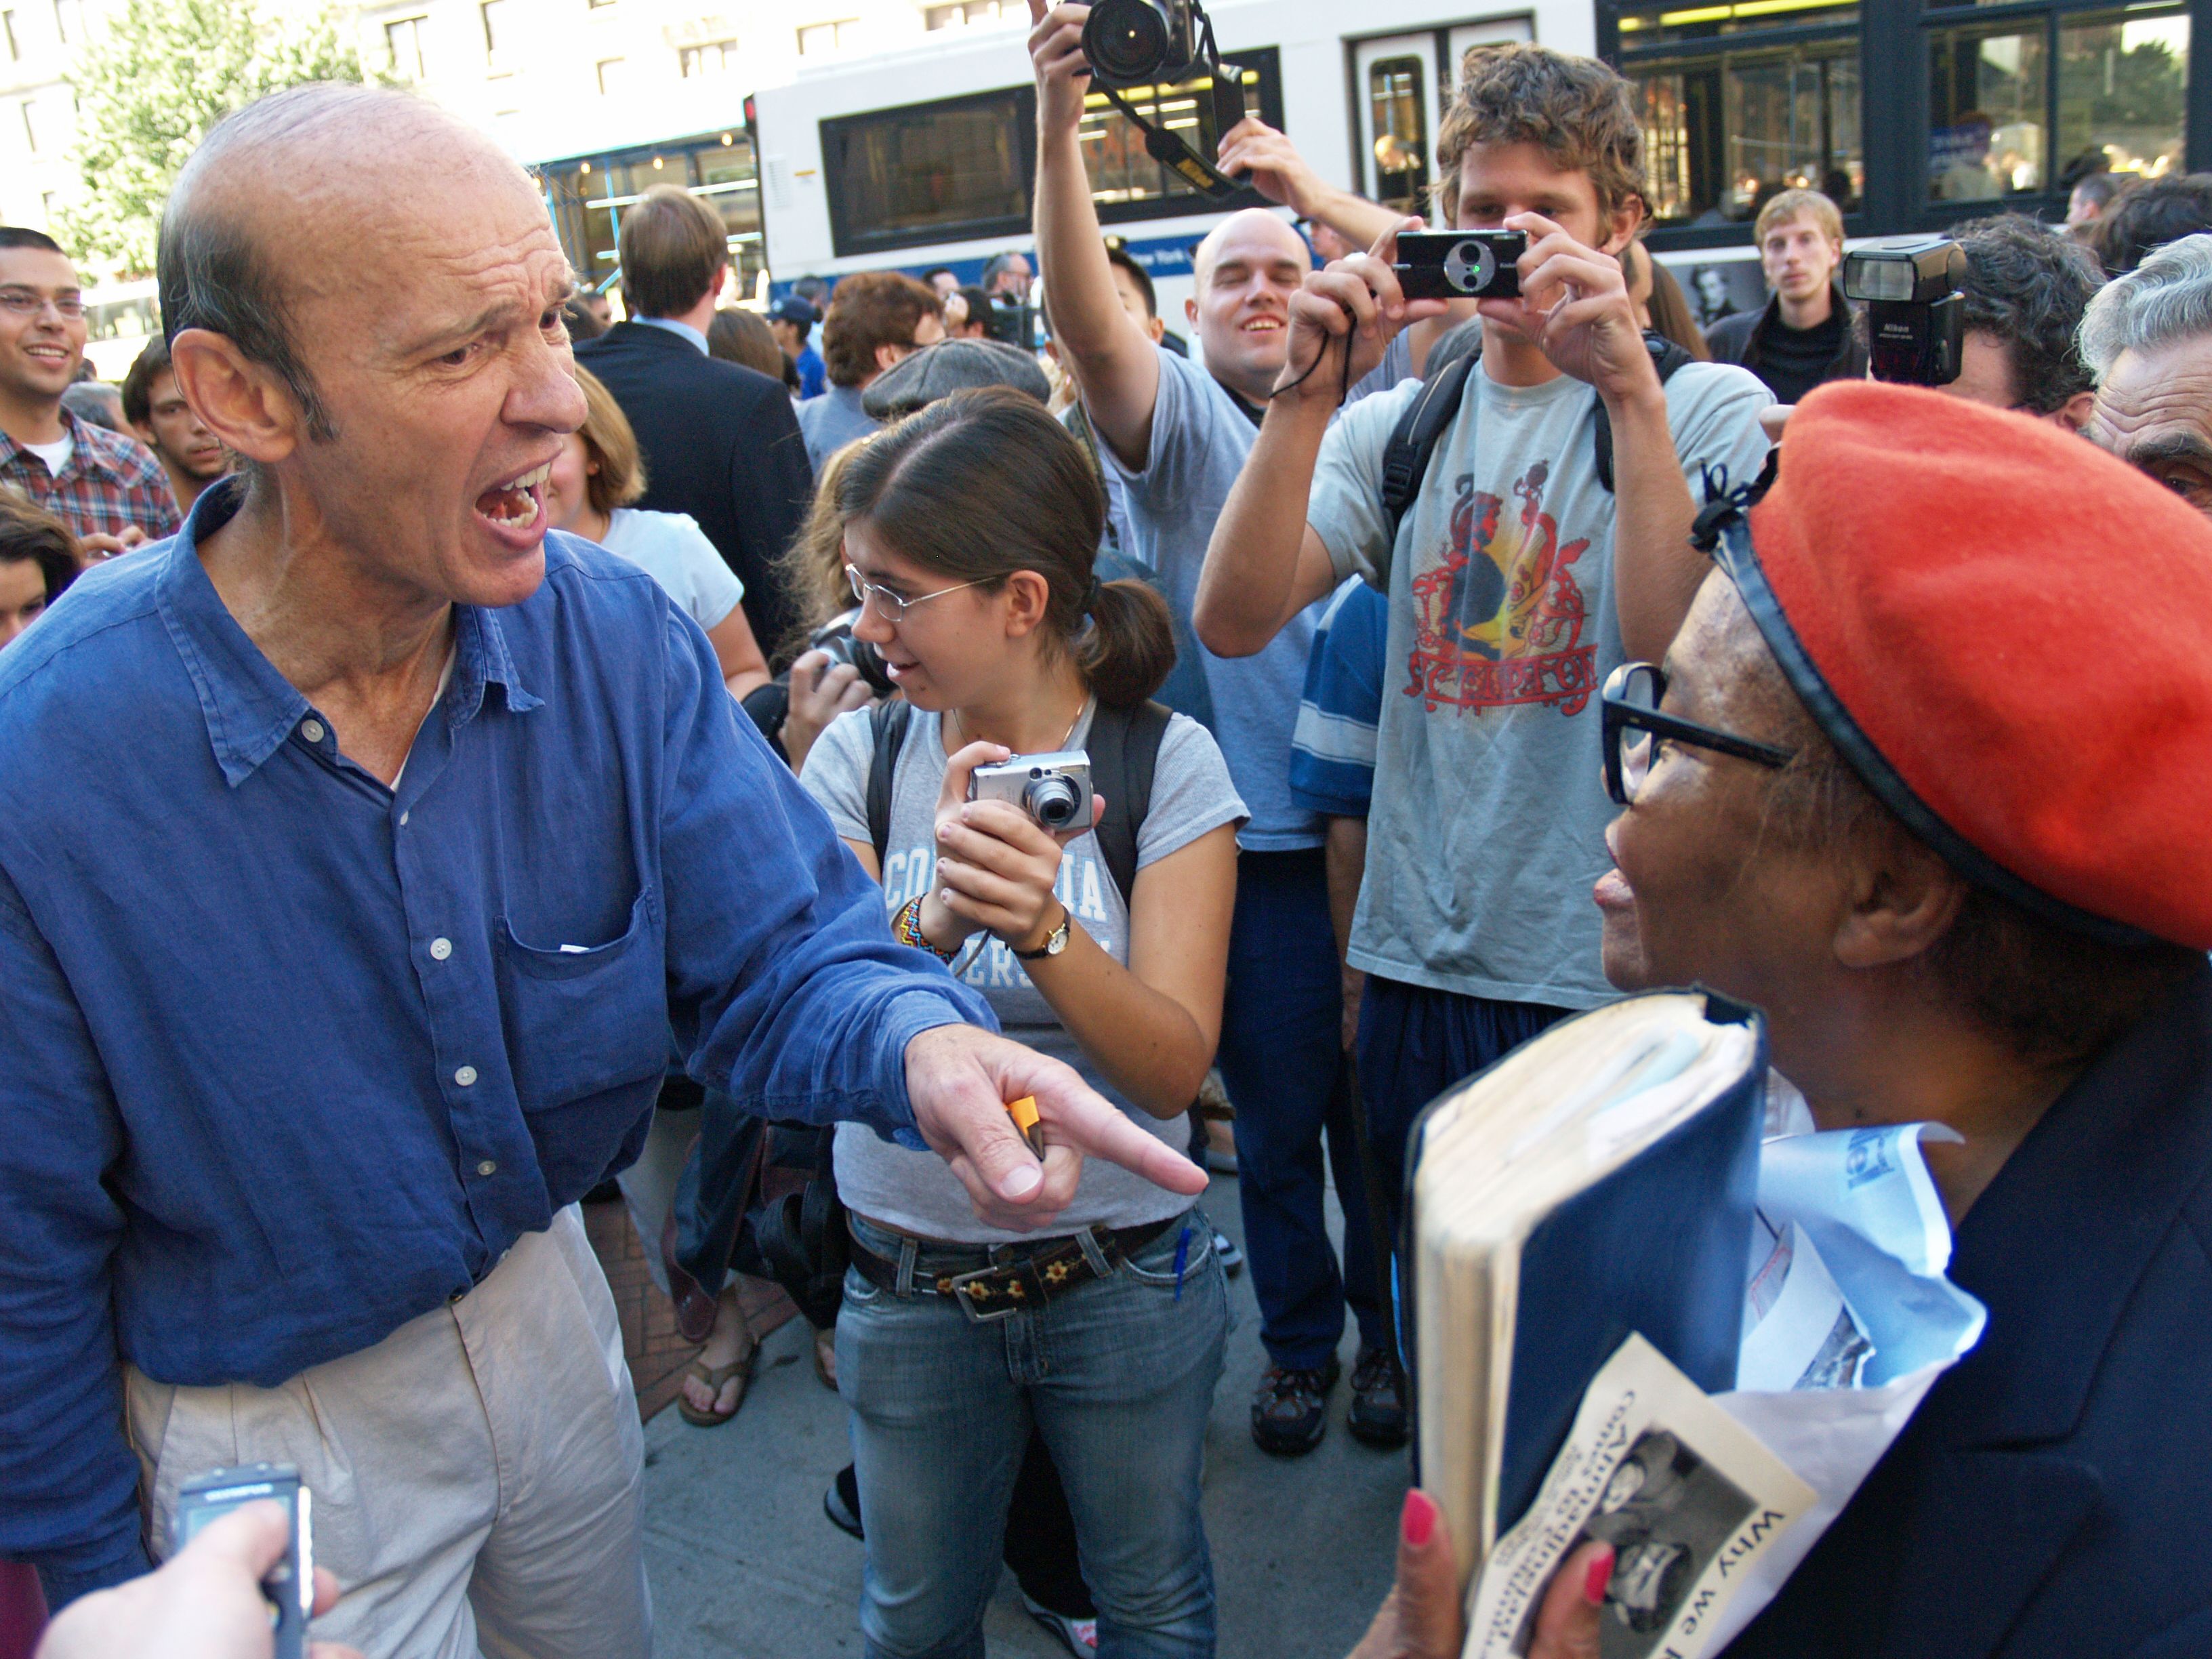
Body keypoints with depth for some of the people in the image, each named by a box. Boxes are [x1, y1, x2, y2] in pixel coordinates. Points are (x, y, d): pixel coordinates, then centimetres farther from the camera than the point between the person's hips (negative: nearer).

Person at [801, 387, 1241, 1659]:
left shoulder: (1164, 762, -13)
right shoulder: (861, 758, -7)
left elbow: (1173, 1071, -20)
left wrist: (1043, 928, -38)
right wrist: (933, 920, -36)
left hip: (1122, 1279, -2)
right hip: (907, 1282, 2)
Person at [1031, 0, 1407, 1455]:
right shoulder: (1177, 417, -2)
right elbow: (1087, 320, -19)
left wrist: (1310, 185, -5)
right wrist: (1059, 121, -32)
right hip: (1259, 842, -2)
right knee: (1276, 1113, 10)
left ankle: (1388, 1319, 35)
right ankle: (1299, 1340, 30)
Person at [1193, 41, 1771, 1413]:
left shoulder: (1709, 410, -2)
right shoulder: (1399, 426, 8)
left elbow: (1680, 652, -19)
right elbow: (1234, 619, -6)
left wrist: (1626, 385, -22)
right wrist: (1310, 389, -15)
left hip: (1620, 973, -4)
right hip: (1424, 965, 4)